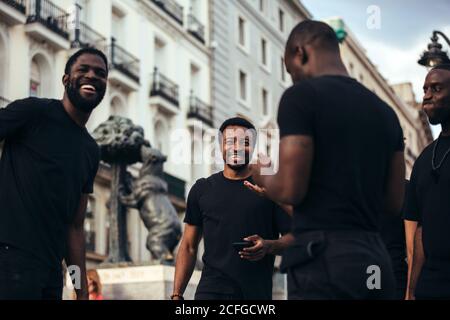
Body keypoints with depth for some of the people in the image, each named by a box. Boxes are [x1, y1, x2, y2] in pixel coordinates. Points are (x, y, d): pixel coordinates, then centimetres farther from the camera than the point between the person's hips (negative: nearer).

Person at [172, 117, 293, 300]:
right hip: (211, 290, 0)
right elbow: (189, 246, 11)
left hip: (257, 292, 0)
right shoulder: (202, 189, 11)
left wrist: (269, 246, -19)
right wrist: (177, 295, 2)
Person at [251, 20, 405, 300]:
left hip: (324, 259, -7)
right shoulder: (384, 111, 15)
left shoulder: (303, 95, -5)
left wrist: (261, 177, 8)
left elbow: (290, 190, -13)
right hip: (376, 262, 7)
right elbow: (394, 203, 15)